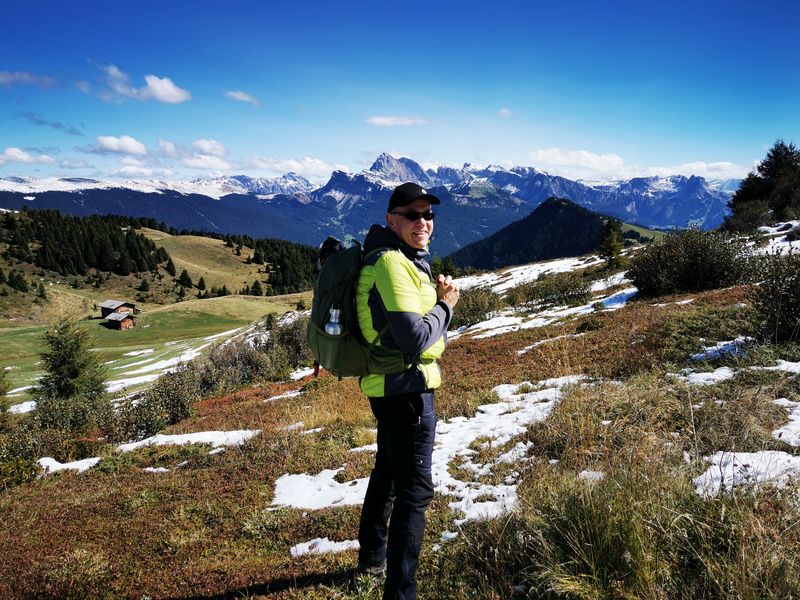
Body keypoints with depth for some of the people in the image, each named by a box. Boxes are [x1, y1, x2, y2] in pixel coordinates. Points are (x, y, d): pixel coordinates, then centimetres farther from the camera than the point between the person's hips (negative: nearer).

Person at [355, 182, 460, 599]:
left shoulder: (404, 259, 12)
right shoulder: (392, 264, -20)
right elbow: (415, 338, -27)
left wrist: (437, 295, 2)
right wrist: (445, 304, -11)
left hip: (390, 387, 11)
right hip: (406, 389, -11)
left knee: (388, 472, 25)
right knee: (415, 490, -5)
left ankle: (373, 555, 44)